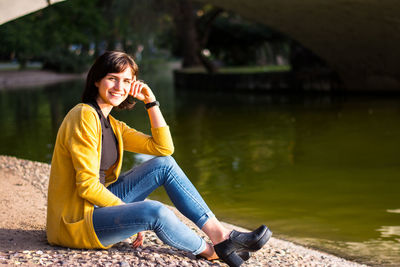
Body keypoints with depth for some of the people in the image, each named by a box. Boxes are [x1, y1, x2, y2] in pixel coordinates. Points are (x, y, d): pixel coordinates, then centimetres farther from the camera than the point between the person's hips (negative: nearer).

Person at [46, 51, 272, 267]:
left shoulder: (113, 125, 10)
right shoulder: (84, 116, -17)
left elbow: (164, 148, 5)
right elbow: (87, 186, -22)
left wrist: (151, 101, 0)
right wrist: (130, 212, -14)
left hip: (99, 203, 9)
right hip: (77, 222, -9)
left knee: (165, 164, 0)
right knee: (155, 211, -30)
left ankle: (220, 234, -4)